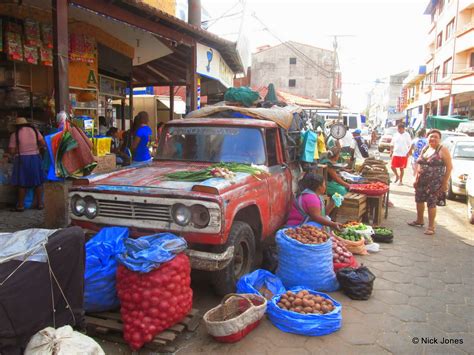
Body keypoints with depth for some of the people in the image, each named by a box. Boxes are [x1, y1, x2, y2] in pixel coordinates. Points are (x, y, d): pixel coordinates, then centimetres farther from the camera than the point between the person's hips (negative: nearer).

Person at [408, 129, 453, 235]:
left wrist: (445, 183, -14)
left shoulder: (442, 150, -9)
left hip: (435, 183, -6)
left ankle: (431, 227, 9)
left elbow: (449, 167, -11)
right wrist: (416, 179, 12)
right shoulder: (425, 148, 11)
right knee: (419, 200, 15)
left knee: (431, 203, -3)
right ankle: (419, 220, 36)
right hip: (421, 181, 7)